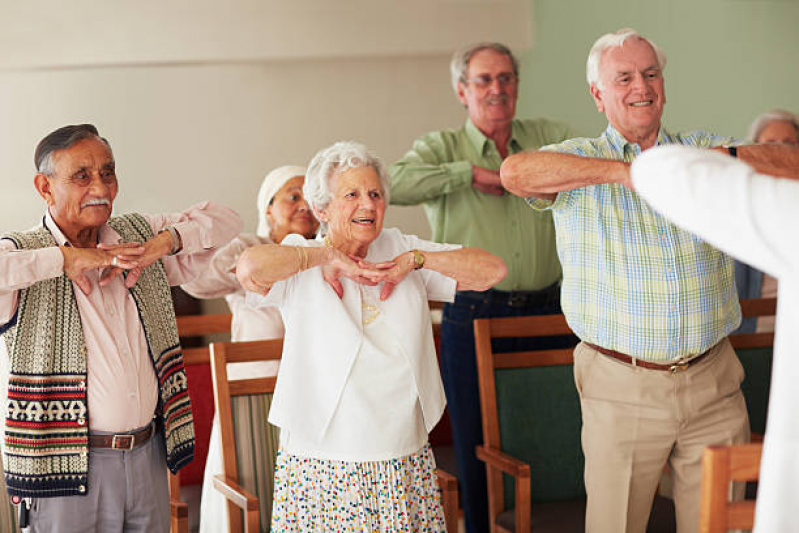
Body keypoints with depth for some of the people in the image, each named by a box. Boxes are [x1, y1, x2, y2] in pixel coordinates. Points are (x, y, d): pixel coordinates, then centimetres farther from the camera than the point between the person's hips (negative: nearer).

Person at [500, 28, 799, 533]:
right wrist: (624, 170, -24)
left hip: (712, 383, 2)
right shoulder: (580, 162, 2)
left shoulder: (704, 152, 10)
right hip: (622, 389, -2)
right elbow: (516, 172, -20)